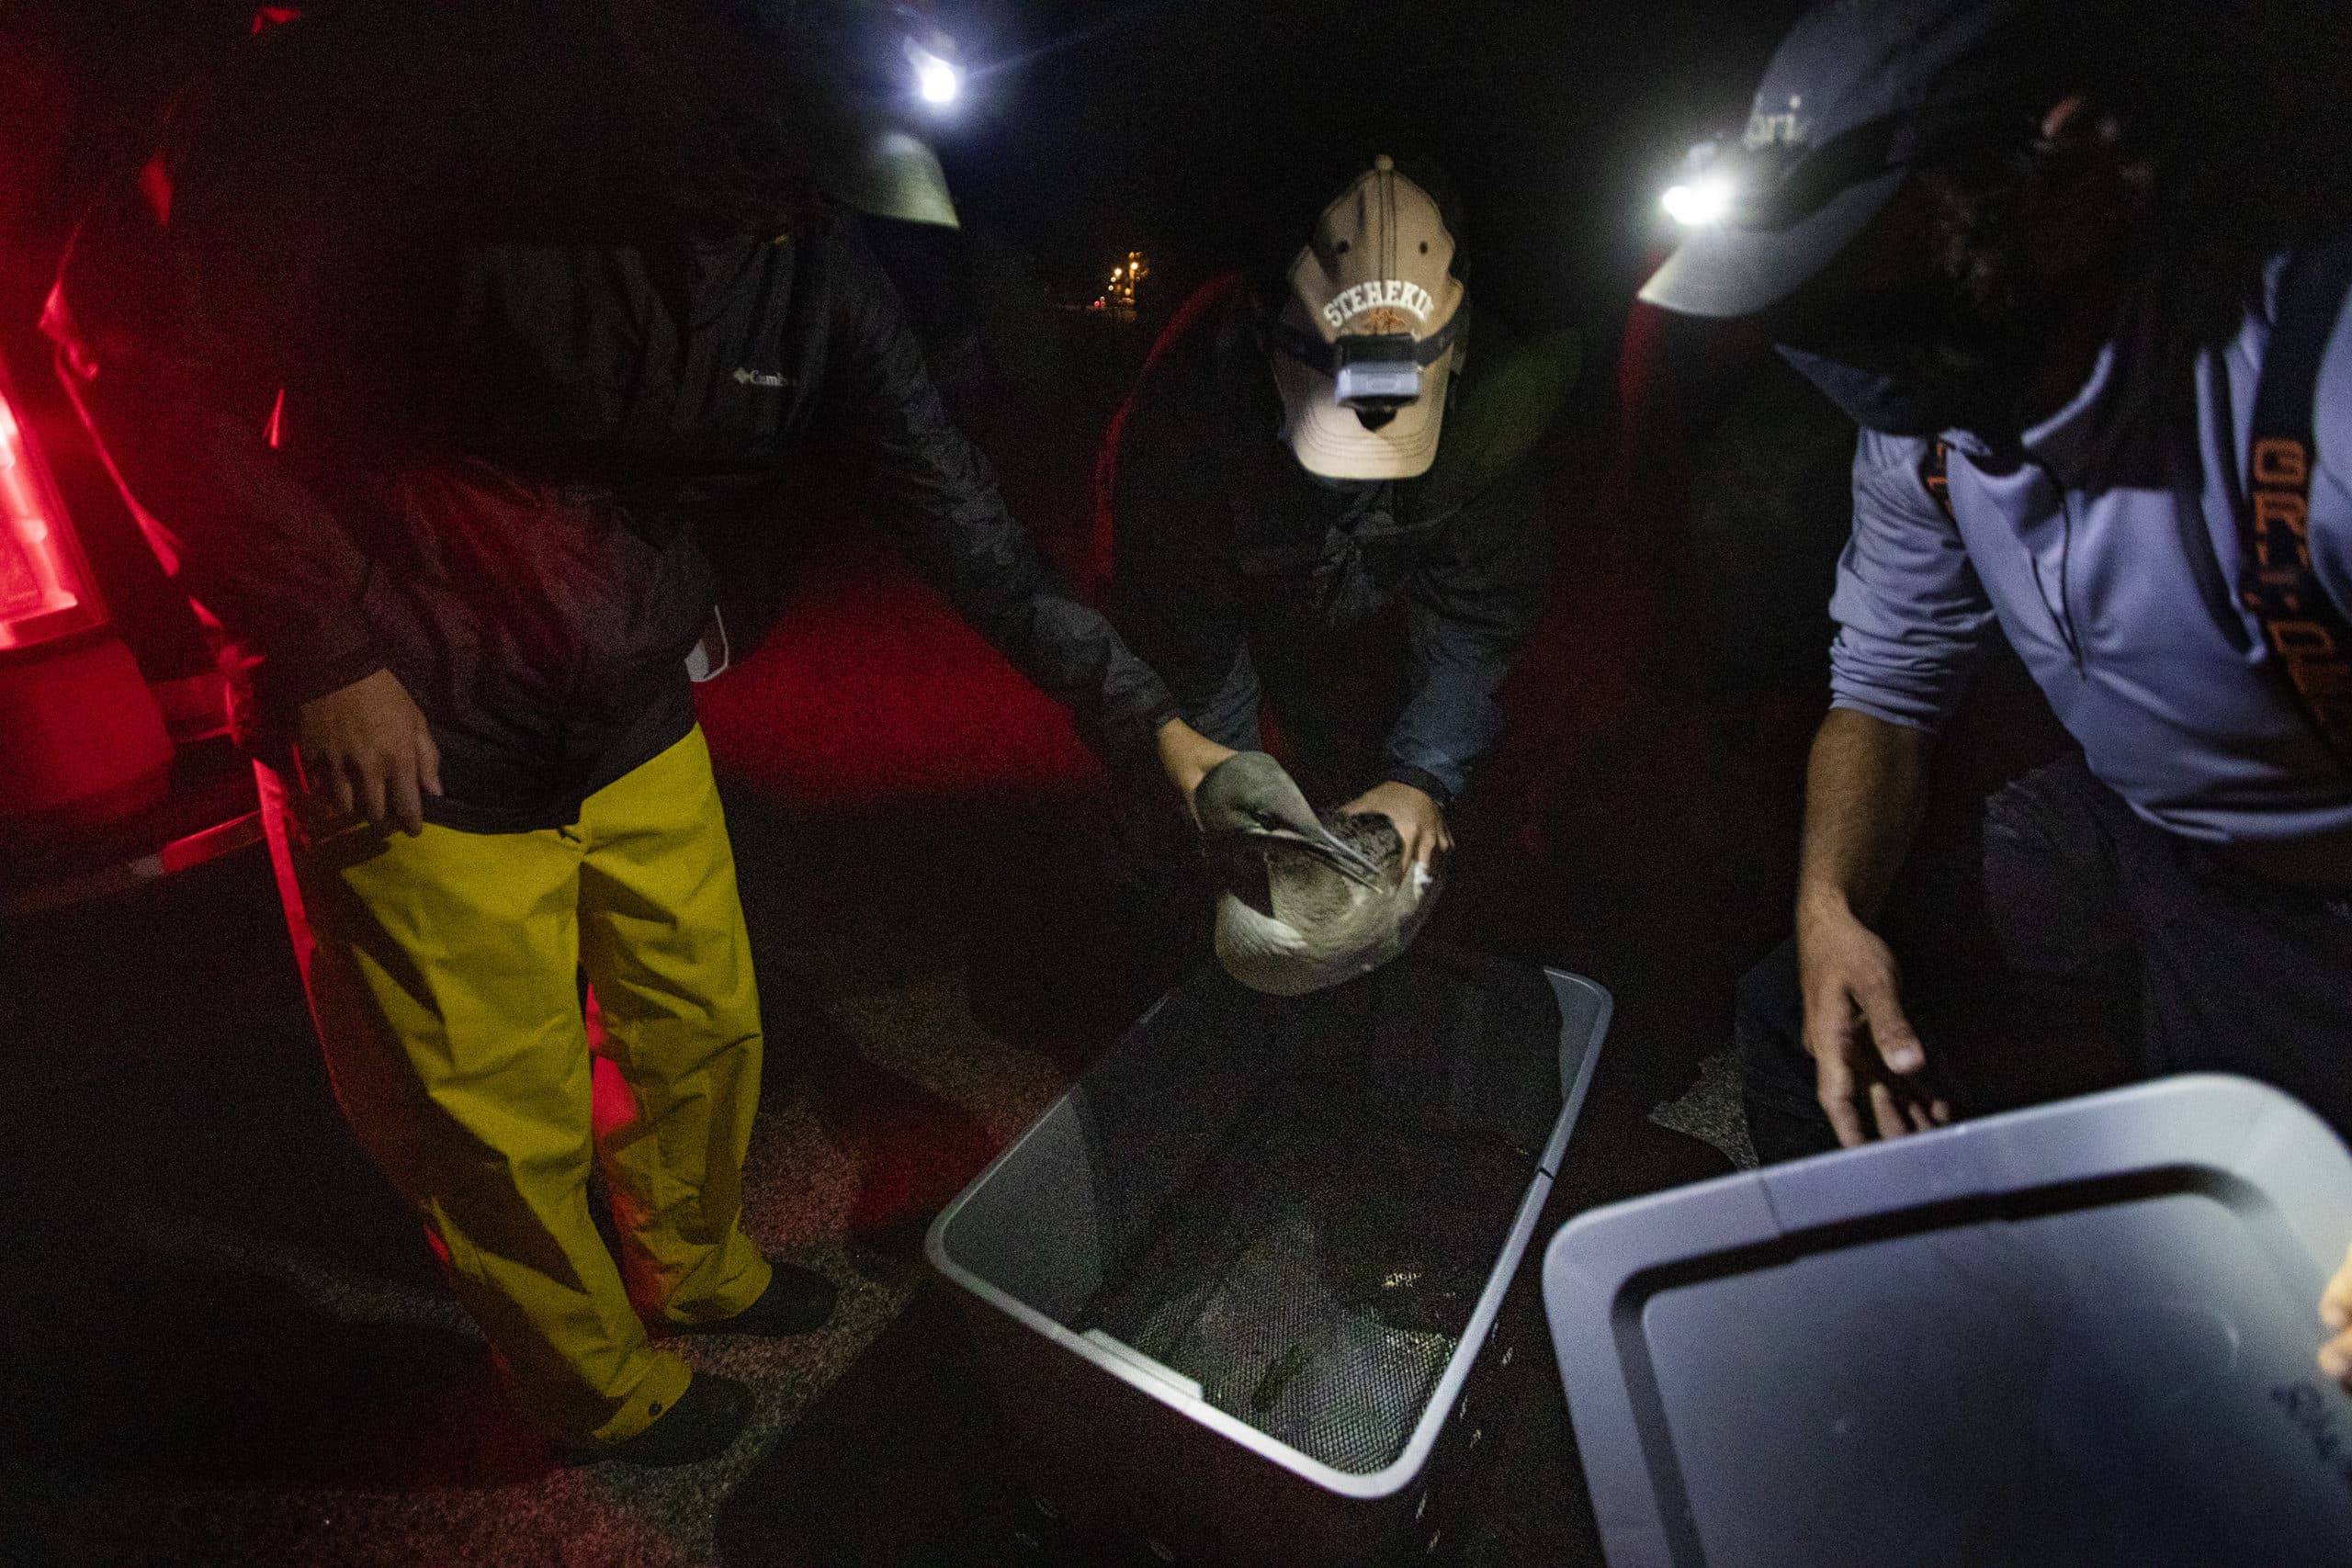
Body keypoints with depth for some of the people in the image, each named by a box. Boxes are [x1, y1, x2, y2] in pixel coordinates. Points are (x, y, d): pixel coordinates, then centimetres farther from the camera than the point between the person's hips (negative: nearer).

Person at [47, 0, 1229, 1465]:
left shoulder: (816, 254, -8)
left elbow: (963, 517, -7)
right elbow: (130, 326, -13)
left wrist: (1154, 721, -11)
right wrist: (325, 648, -18)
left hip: (641, 728, 5)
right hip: (411, 747, -4)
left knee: (705, 1032, 20)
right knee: (507, 1123, 11)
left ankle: (696, 1267, 51)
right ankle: (604, 1385, 41)